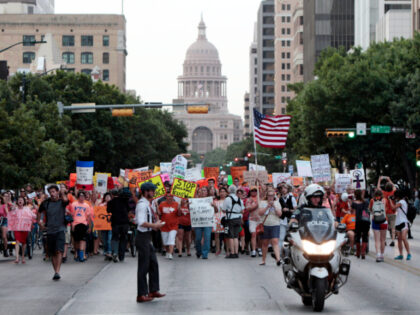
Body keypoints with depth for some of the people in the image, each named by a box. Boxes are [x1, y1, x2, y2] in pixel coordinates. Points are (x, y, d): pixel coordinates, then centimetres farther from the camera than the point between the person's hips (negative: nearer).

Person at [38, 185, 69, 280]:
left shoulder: (62, 201, -2)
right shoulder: (46, 203, 6)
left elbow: (65, 200, -28)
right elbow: (40, 211, 24)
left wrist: (63, 193, -19)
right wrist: (39, 221, 17)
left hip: (60, 230, -4)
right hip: (49, 230, 4)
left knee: (59, 251, -17)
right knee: (52, 253, 8)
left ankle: (57, 272, -23)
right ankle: (55, 271, 18)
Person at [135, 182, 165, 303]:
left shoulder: (147, 204, 15)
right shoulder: (142, 204, -17)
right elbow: (141, 222, -27)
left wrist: (155, 224, 12)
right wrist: (155, 225, -19)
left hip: (147, 238, 10)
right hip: (143, 237, -10)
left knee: (153, 263, 15)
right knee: (143, 266, -5)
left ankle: (153, 290, 23)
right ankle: (141, 295, 0)